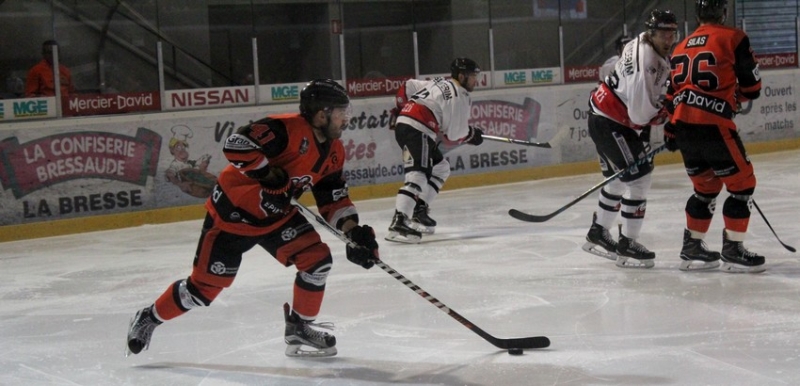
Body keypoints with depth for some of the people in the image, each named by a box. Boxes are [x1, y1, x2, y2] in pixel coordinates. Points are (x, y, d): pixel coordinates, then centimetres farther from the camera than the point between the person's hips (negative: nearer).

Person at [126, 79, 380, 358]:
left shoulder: (333, 152, 1)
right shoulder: (288, 129, -26)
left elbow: (333, 200, 5)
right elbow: (236, 145, -35)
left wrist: (354, 231, -9)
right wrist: (269, 177, -32)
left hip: (277, 215, 7)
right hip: (232, 212, -7)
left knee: (317, 259, -10)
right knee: (204, 286, 0)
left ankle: (299, 329, 8)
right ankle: (149, 318, 24)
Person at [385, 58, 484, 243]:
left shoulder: (439, 84, 20)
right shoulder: (459, 96, -6)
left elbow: (408, 86, 26)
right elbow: (454, 134, -7)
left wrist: (403, 107, 35)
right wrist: (472, 134, 12)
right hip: (416, 131, -10)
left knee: (440, 168, 21)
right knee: (418, 176, -22)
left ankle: (419, 210, 18)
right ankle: (398, 223, -35)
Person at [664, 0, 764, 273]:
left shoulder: (682, 48, 18)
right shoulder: (733, 38, -1)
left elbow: (673, 94, 20)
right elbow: (752, 87, -1)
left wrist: (671, 131, 29)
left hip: (682, 126, 7)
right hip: (713, 125, -7)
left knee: (706, 188, 22)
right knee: (742, 184, 5)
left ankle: (692, 248, 24)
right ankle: (733, 250, 4)